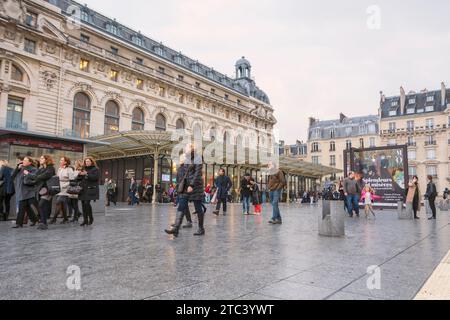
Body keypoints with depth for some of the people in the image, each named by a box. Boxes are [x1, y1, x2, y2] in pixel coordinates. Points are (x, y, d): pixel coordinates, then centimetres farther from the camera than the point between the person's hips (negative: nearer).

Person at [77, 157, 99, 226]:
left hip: (90, 189, -6)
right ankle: (85, 220, 10)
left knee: (87, 203, -14)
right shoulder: (83, 169, 18)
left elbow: (95, 177, -14)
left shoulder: (95, 169, 2)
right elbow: (78, 179, 16)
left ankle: (91, 218, 4)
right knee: (83, 204, 3)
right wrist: (80, 174, -5)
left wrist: (87, 174, -20)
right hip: (83, 189, 6)